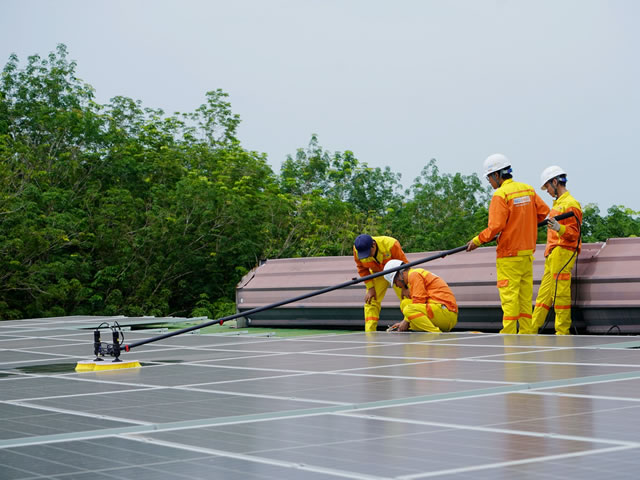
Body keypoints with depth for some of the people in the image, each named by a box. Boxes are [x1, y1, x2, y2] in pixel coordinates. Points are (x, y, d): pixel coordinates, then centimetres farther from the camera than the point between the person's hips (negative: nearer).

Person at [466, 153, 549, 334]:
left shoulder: (501, 194, -14)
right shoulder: (528, 189, 8)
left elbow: (495, 226, -18)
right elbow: (544, 211, 14)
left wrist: (477, 241, -6)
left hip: (509, 254, -7)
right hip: (527, 251, 7)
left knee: (509, 296, -4)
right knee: (525, 295, 10)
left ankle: (508, 335, -4)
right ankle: (527, 334, 12)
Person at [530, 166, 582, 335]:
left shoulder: (570, 204, -9)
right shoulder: (557, 203, 21)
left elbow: (574, 233, -16)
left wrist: (559, 228, -32)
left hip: (563, 253, -10)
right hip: (552, 255, 10)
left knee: (561, 294, -9)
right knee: (544, 294, 9)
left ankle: (563, 332, -6)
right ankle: (532, 330, 11)